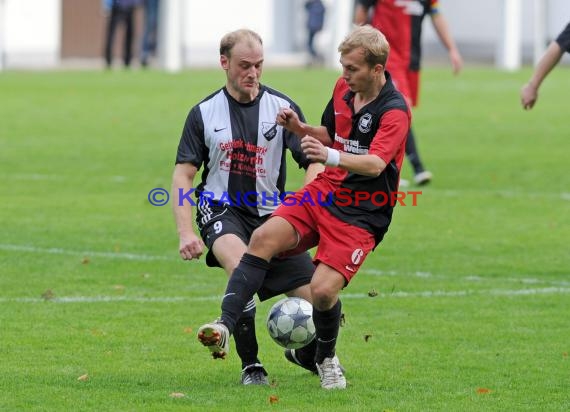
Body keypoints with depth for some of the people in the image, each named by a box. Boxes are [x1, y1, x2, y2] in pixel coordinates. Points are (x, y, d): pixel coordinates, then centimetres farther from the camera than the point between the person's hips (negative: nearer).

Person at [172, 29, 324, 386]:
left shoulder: (283, 107, 2)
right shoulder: (205, 113, 2)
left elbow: (313, 162, -2)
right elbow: (184, 174, 2)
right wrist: (186, 232, -11)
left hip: (269, 212, 2)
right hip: (221, 209, -2)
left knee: (317, 295, -9)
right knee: (242, 266, -36)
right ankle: (250, 365, -25)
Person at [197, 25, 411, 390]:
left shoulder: (395, 110, -16)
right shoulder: (343, 88, 7)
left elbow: (375, 164, -31)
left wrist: (331, 157, -49)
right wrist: (300, 128, 3)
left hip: (361, 215, -6)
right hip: (325, 192, 6)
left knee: (323, 289, -20)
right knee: (264, 238, -20)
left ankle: (326, 357, 11)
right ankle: (225, 326, -27)